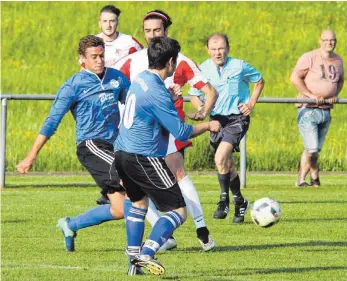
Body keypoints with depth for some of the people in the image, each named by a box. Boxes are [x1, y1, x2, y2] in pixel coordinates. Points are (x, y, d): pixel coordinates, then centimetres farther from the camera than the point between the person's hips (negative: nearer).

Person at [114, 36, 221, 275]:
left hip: (122, 154, 9)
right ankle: (147, 253, -17)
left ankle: (134, 257, 24)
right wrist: (208, 126, -1)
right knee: (178, 211, -3)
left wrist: (170, 96, 31)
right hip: (145, 157, -9)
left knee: (139, 202, 29)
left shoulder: (140, 80, 7)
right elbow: (181, 132, -15)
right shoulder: (157, 92, -19)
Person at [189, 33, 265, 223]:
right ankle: (239, 202, 30)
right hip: (216, 119, 4)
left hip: (237, 118, -4)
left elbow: (259, 81, 9)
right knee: (228, 165, 12)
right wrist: (201, 108, -9)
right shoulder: (203, 69, -1)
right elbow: (194, 95, 11)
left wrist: (252, 103, -1)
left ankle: (224, 201, -11)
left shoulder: (239, 66, -8)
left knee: (220, 158, -23)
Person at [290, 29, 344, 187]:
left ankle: (301, 180, 18)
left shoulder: (338, 61, 11)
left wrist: (335, 95, 7)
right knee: (312, 150, -12)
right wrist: (311, 95, -18)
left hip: (326, 111, 6)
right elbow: (295, 78, -13)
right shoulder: (309, 58, -8)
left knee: (315, 150, 7)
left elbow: (340, 81, 27)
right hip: (308, 110, -6)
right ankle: (314, 178, 7)